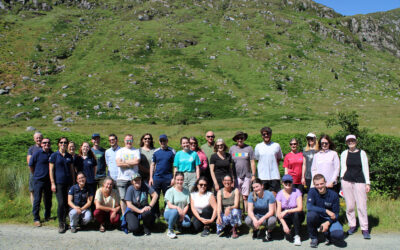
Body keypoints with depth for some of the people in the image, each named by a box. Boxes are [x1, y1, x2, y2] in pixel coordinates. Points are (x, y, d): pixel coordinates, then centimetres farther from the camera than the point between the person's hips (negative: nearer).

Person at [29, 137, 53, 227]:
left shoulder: (52, 154, 3)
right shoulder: (37, 153, -6)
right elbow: (31, 165, 2)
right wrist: (35, 175, 8)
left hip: (49, 180, 4)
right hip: (38, 180, -3)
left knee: (48, 199, 12)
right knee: (37, 199, -1)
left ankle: (47, 216, 26)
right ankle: (36, 219, 8)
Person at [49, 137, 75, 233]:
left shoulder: (69, 156, 12)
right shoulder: (54, 155, 1)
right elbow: (51, 170, -2)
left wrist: (73, 182, 13)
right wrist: (53, 183, -8)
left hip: (68, 182, 4)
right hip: (59, 183, -4)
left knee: (67, 203, 4)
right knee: (61, 203, -9)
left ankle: (64, 221, 20)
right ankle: (61, 224, 2)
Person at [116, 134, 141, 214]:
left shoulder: (136, 151, 10)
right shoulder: (120, 151, 12)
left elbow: (137, 162, -8)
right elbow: (118, 163, -4)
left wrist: (125, 162, -4)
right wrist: (131, 163, -5)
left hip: (134, 178, 0)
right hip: (122, 178, 0)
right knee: (123, 198, 0)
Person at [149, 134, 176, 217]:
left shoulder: (172, 151, 1)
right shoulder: (156, 151, 8)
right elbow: (152, 165, 11)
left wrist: (174, 178, -6)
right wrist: (151, 178, 4)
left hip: (168, 179, -2)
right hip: (156, 178, 2)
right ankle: (155, 214, 17)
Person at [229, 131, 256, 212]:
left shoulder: (249, 148, 3)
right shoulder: (232, 148, 8)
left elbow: (252, 162, 4)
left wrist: (253, 175, 0)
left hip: (246, 176, -1)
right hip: (235, 177, 2)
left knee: (245, 197, -1)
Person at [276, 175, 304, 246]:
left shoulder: (297, 191, -10)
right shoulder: (280, 194, -6)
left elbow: (300, 208, -19)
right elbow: (278, 212, -11)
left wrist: (286, 211, -26)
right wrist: (284, 224, -25)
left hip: (297, 216, -1)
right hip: (286, 218, 1)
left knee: (296, 213, -36)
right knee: (285, 229, -29)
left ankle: (297, 236, -21)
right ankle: (288, 231, 9)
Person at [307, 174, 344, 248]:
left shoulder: (333, 195, -11)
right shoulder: (312, 191, -12)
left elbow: (336, 214, -7)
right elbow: (309, 207, -26)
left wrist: (328, 223, -25)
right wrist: (326, 211, -29)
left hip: (329, 219, 0)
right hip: (317, 219, 0)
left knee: (339, 235, -28)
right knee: (311, 214, -35)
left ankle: (327, 234, 11)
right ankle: (314, 238, -9)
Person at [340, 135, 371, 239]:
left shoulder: (362, 153, 5)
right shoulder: (344, 154, 7)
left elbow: (365, 168, 5)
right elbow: (343, 168, 11)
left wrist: (367, 183, 0)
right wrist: (342, 181, 5)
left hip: (359, 181, -1)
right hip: (347, 181, 1)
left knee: (362, 205, -5)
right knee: (349, 205, 4)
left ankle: (364, 228, 2)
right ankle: (352, 225, 17)